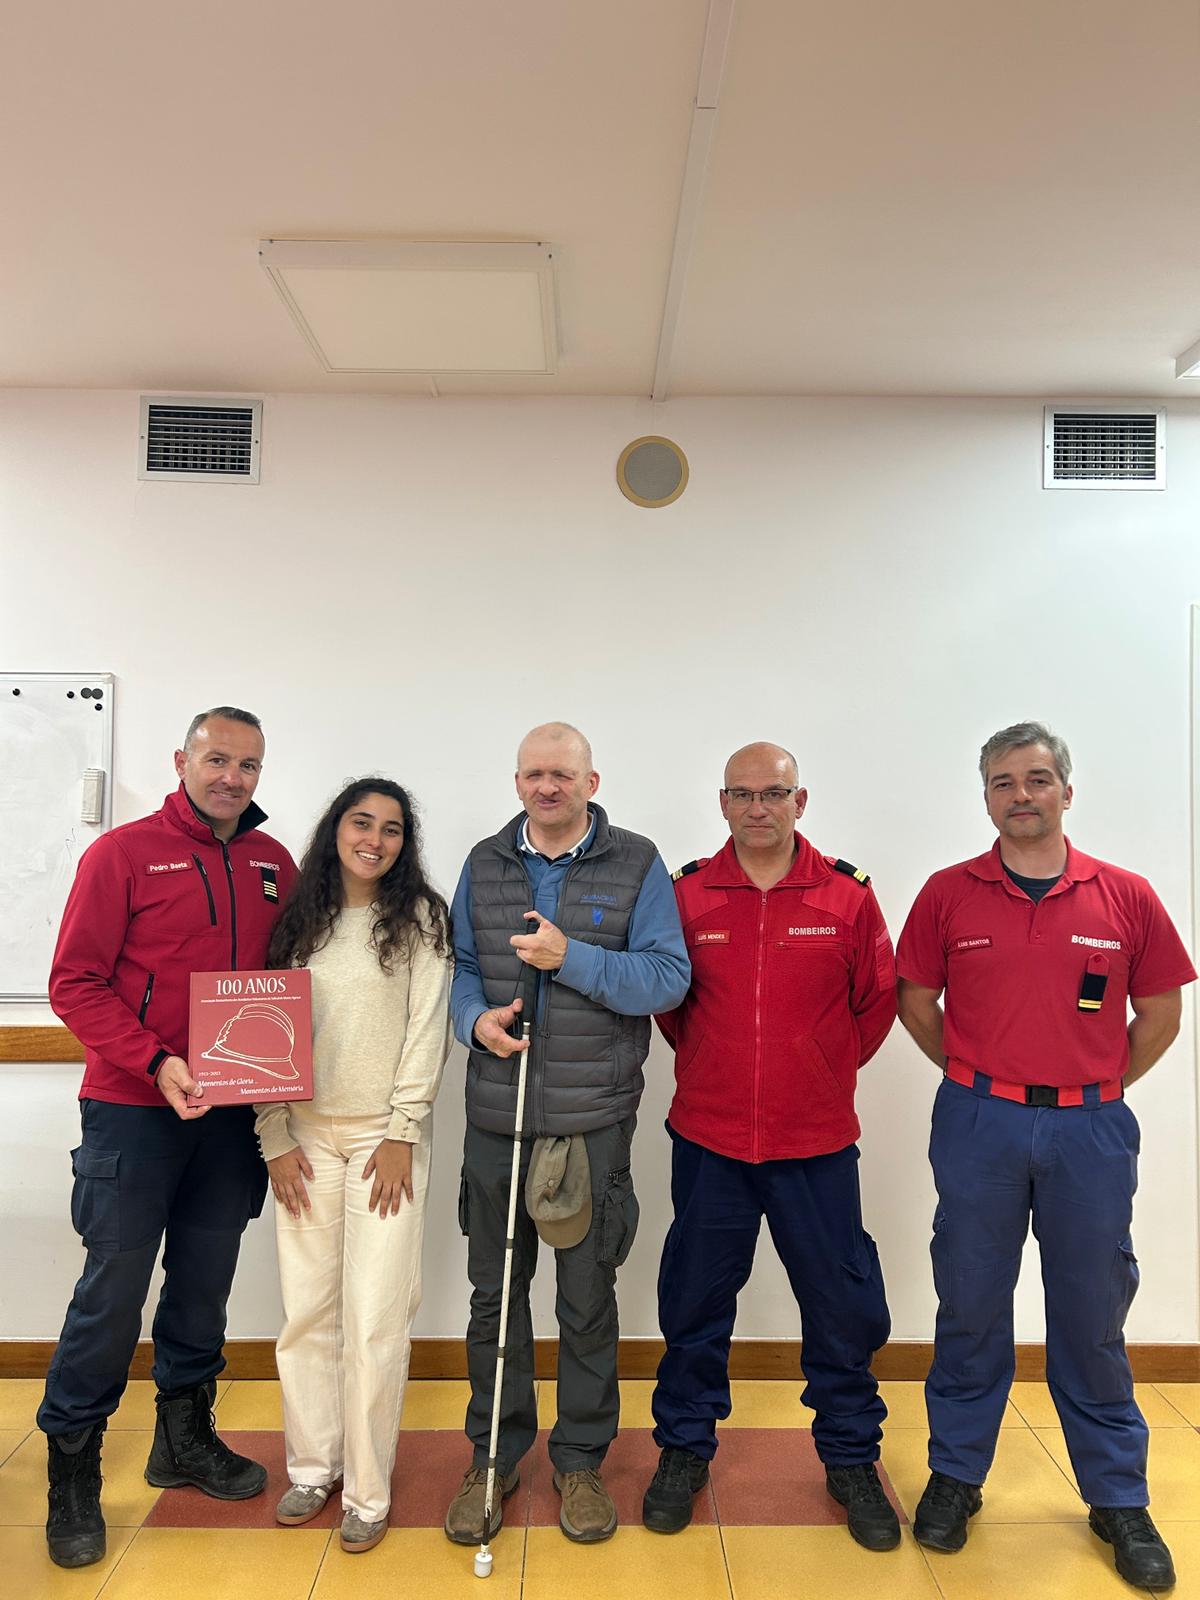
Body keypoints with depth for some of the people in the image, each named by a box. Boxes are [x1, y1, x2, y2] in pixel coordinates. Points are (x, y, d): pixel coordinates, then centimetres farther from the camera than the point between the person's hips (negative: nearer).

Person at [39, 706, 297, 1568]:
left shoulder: (275, 865, 5)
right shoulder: (123, 853, -7)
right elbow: (75, 982, -10)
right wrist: (155, 1063, -20)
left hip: (233, 1114, 4)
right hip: (133, 1109, -4)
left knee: (205, 1284, 16)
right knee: (114, 1286, 4)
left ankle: (186, 1439, 36)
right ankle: (72, 1468, 25)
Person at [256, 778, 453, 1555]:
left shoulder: (420, 917, -1)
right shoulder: (299, 919, 7)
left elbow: (427, 1031, -5)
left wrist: (401, 1134, -10)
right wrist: (275, 1138, 1)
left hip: (386, 1134, -3)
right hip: (306, 1134, 3)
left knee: (376, 1315, -1)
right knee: (307, 1309, 10)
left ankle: (368, 1491, 16)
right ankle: (313, 1466, 29)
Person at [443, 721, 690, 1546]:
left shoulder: (637, 865, -3)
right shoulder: (484, 865, 7)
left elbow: (669, 978, -10)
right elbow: (459, 967, 10)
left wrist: (570, 958, -20)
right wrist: (476, 1018, -11)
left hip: (595, 1118, -2)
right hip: (496, 1114, 3)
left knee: (588, 1299, 12)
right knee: (494, 1293, 15)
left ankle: (582, 1458, 34)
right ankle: (494, 1456, 35)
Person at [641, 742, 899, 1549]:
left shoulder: (848, 895, -5)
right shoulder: (686, 894, -4)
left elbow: (878, 998, 7)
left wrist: (829, 1068, 8)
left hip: (816, 1142, 0)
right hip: (708, 1137, 1)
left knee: (843, 1306, 11)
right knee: (696, 1302, 14)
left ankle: (851, 1459, 34)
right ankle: (684, 1450, 35)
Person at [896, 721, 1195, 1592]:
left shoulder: (1126, 896, -2)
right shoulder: (948, 894, -3)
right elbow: (917, 1001, 6)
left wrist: (1097, 1088, 5)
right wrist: (980, 1080, 5)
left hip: (1090, 1128, 0)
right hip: (979, 1125, 0)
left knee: (1093, 1316, 13)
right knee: (970, 1309, 12)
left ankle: (1120, 1499, 32)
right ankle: (955, 1477, 29)